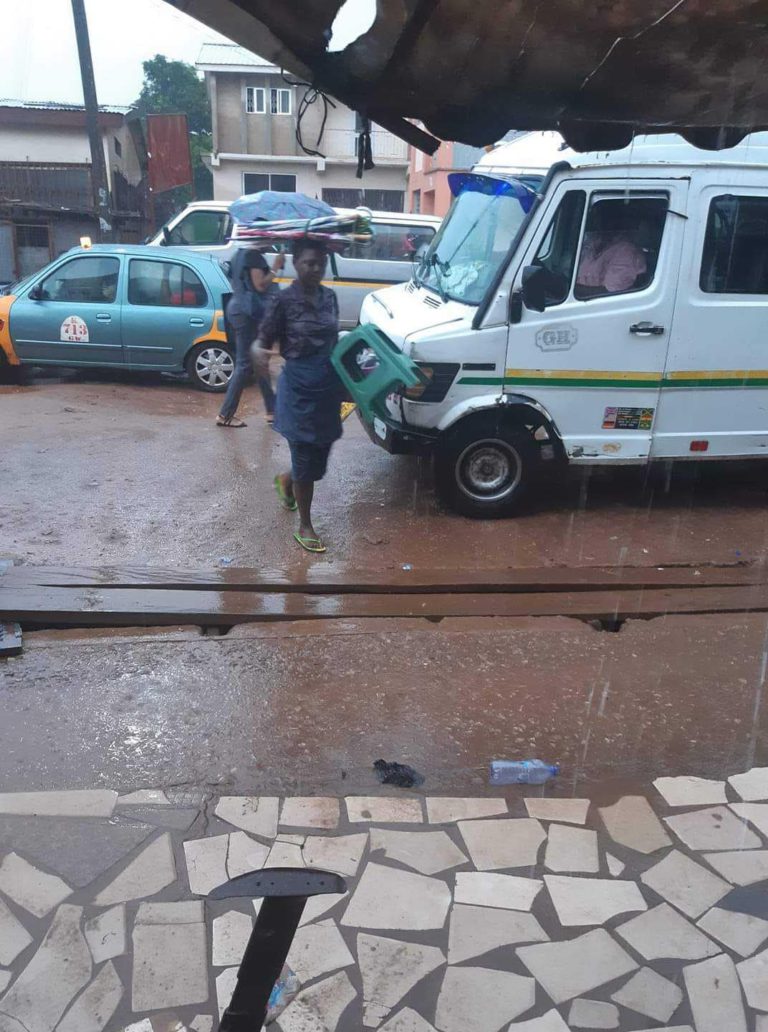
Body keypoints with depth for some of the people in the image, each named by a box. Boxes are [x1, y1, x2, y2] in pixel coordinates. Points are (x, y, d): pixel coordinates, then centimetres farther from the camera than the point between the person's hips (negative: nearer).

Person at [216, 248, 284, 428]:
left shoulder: (241, 254, 17)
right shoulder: (254, 255, -12)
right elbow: (260, 285, -19)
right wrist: (276, 268, -11)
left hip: (239, 307, 10)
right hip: (247, 311, -10)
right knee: (245, 364, -6)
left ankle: (272, 410, 18)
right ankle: (225, 415, -3)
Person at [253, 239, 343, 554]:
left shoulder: (329, 297, 6)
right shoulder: (285, 300, -11)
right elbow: (262, 340, -9)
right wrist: (259, 352, -30)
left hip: (328, 387, 6)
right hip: (299, 389, -6)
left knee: (319, 459, 15)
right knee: (306, 461, 1)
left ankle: (286, 481, 48)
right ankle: (305, 526, 17)